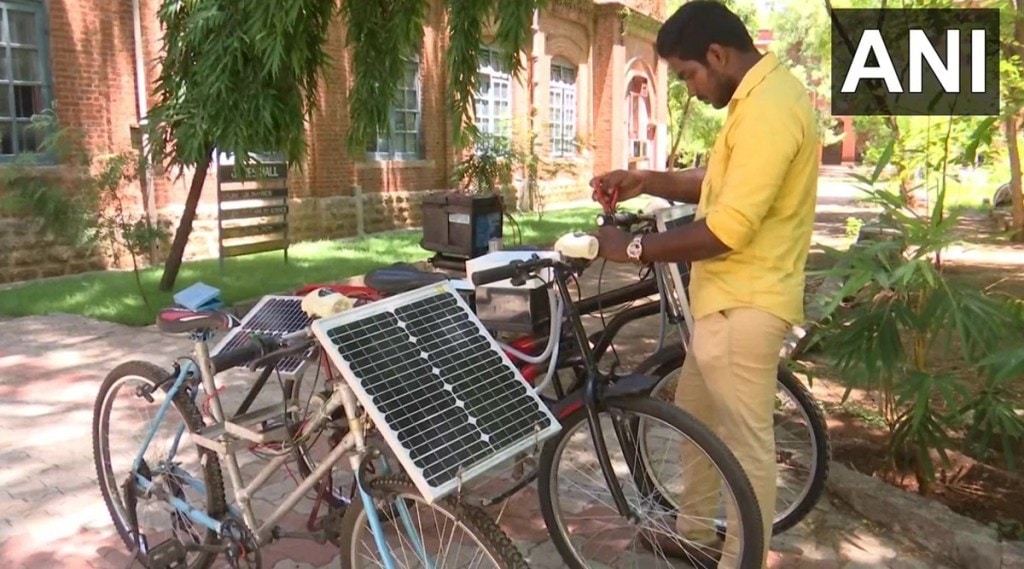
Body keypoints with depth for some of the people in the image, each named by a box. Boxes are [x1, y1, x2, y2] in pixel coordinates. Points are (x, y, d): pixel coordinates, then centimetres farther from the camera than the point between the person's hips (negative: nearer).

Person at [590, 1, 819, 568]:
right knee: (694, 413, 22)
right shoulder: (758, 95, 12)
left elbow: (726, 230, -27)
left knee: (746, 441, 2)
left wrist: (632, 248, -18)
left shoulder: (767, 108, -22)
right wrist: (644, 181, 8)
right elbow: (718, 184, 20)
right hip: (727, 297, 11)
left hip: (745, 303, -11)